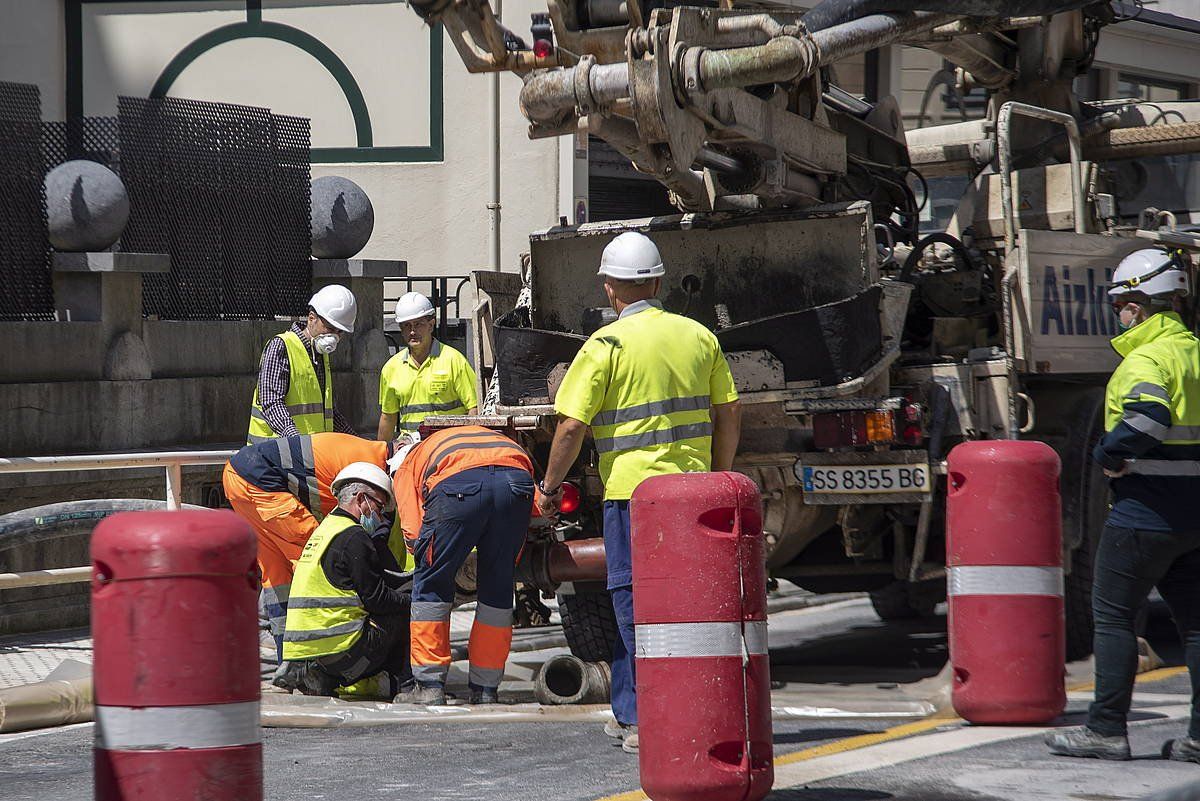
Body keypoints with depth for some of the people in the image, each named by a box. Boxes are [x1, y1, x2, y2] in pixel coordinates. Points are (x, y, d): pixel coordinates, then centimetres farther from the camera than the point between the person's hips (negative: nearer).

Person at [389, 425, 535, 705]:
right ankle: (485, 689, 21)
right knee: (497, 589, 18)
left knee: (431, 585, 14)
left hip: (458, 482, -4)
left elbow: (413, 532, 14)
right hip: (518, 480, 4)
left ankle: (429, 685, 13)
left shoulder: (407, 465, 33)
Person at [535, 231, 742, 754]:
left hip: (632, 487, -5)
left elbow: (571, 427, -10)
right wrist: (719, 477, 22)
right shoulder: (699, 337, 8)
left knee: (635, 602, 0)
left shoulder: (606, 345, -8)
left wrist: (550, 486, 2)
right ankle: (631, 713, 20)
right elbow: (728, 414, 11)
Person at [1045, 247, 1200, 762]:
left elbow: (1149, 416, -33)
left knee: (1112, 616, 1)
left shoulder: (1146, 358, -15)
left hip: (1144, 512, -8)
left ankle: (1106, 729, 1)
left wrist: (1109, 454, -17)